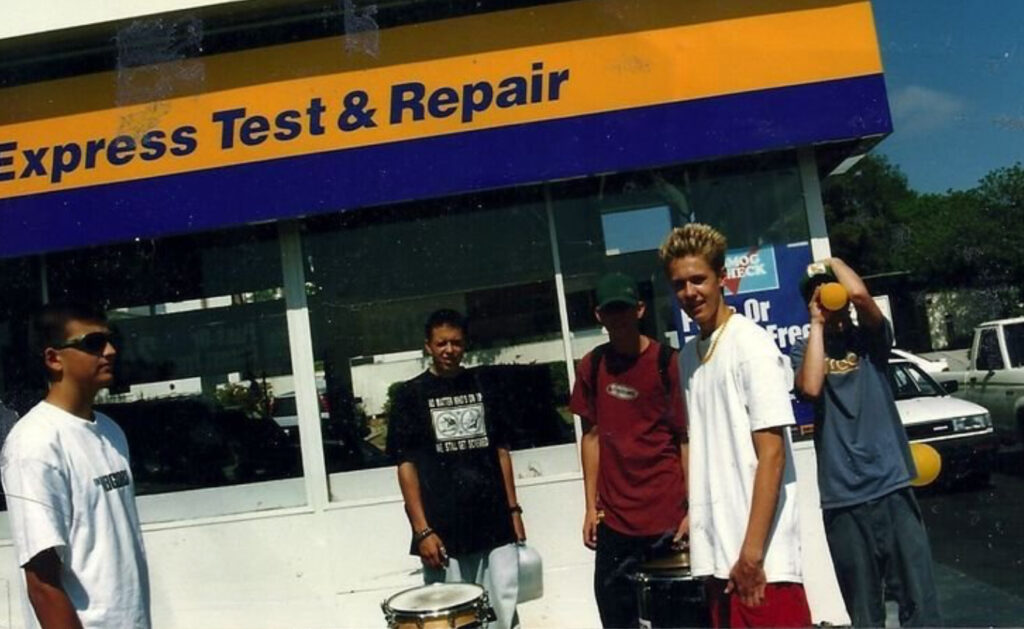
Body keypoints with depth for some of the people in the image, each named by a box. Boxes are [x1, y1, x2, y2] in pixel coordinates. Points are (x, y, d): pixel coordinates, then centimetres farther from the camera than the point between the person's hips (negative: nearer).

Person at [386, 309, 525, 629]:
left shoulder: (482, 387, 10)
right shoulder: (410, 395, -1)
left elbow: (501, 451, 14)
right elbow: (406, 464, -4)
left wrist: (513, 509, 8)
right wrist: (422, 530, -10)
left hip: (495, 525, 3)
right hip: (444, 531, -3)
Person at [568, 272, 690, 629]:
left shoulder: (668, 363, -7)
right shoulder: (592, 367, 5)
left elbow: (687, 439, -7)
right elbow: (592, 435, 10)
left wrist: (693, 509, -12)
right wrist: (591, 505, 7)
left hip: (667, 514, -4)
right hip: (614, 516, 4)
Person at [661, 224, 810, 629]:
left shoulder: (751, 345, -9)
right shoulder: (687, 356, 12)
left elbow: (772, 454, -13)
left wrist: (752, 552, -16)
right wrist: (695, 513, 10)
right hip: (716, 552, 7)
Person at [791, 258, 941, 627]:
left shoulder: (871, 339, 7)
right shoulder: (805, 352, 7)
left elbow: (859, 294, -14)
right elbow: (811, 388, -17)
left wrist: (835, 262, 4)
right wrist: (817, 326, -7)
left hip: (892, 487, 0)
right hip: (842, 498, 0)